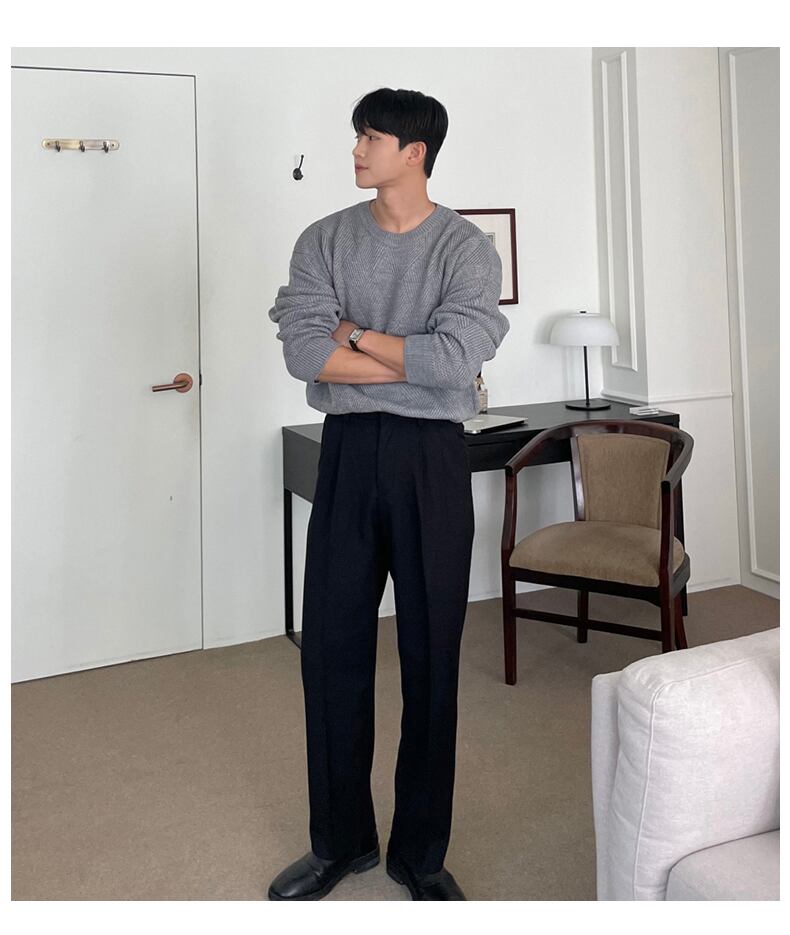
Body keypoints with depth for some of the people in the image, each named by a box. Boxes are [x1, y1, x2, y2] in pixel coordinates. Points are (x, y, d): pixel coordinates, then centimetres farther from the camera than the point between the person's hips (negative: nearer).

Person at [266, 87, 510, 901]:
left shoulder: (466, 248, -3)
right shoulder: (324, 240, 5)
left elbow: (454, 361, -18)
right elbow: (303, 353, -10)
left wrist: (357, 335, -8)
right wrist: (415, 359, -12)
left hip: (430, 457, -2)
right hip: (348, 451, 3)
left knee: (431, 654, 4)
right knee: (330, 644, 6)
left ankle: (421, 853, 21)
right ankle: (340, 840, 24)